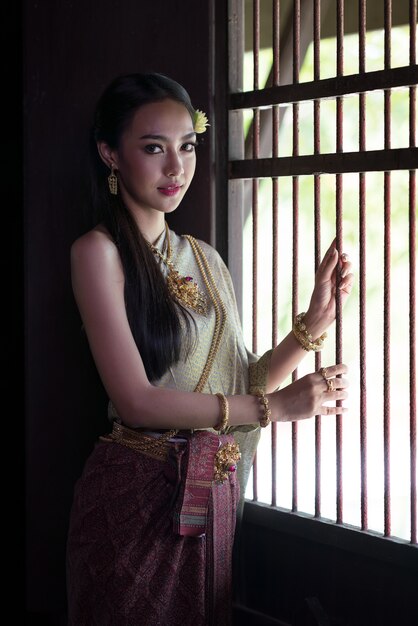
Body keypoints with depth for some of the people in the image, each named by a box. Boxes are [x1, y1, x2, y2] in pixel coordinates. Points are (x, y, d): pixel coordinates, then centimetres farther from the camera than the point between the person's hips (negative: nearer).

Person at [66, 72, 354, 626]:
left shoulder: (205, 258, 11)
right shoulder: (99, 251, -10)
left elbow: (240, 384, 7)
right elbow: (137, 401, -17)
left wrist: (314, 322, -6)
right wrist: (276, 406, -15)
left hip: (213, 495, 6)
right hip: (137, 493, -6)